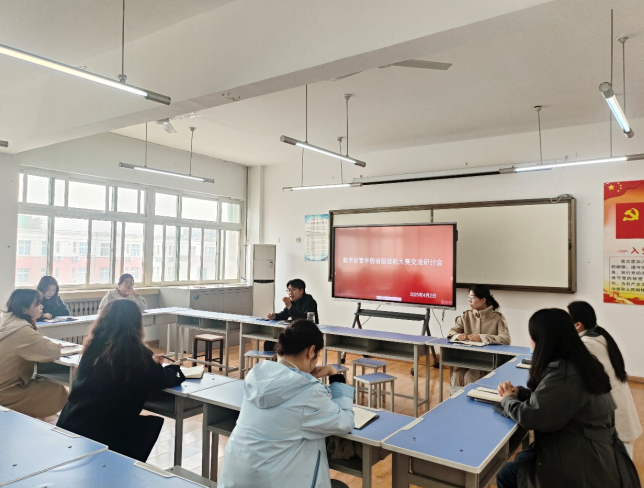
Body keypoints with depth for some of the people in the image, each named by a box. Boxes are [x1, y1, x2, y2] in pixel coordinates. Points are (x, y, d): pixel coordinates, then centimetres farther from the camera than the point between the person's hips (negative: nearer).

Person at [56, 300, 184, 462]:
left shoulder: (94, 344, 3)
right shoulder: (134, 350, -14)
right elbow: (162, 380, -4)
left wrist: (150, 362, 27)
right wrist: (174, 368, 16)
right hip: (102, 429, -6)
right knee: (154, 423, 17)